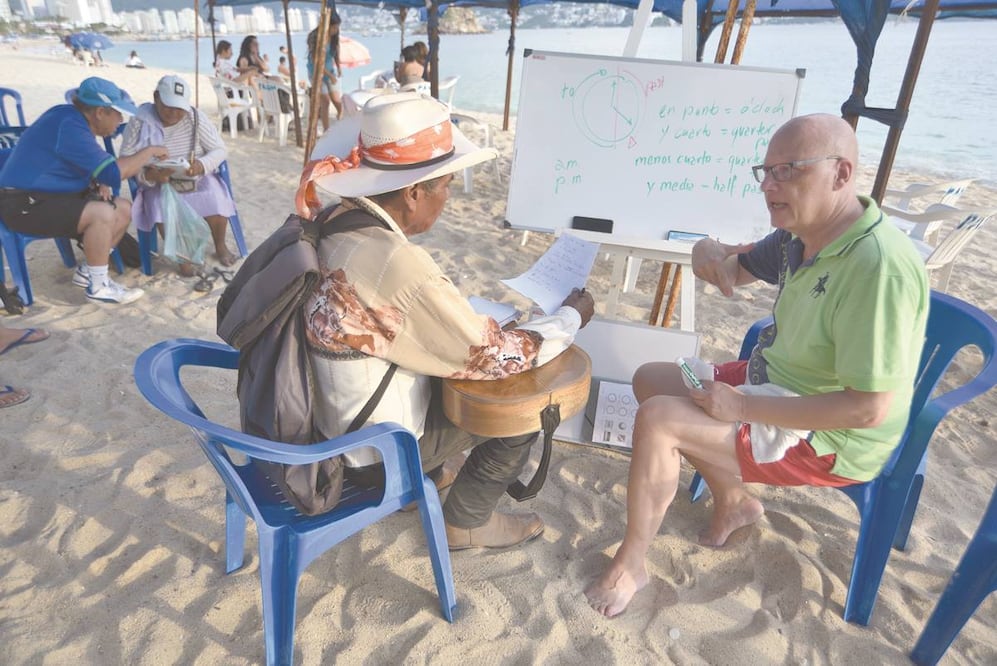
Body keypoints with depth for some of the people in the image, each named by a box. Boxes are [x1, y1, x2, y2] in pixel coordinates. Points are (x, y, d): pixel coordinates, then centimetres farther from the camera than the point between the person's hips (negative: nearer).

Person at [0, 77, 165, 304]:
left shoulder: (76, 120, 7)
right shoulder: (69, 125, -24)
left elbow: (96, 165, 20)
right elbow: (114, 172, -28)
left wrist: (100, 182, -2)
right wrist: (150, 151, -16)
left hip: (53, 196, 10)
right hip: (27, 204, -10)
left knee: (124, 209, 3)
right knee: (103, 214, -29)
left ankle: (87, 272, 10)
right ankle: (98, 286, -14)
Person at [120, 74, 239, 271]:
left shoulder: (195, 117, -7)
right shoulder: (139, 123, -11)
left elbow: (220, 150, -5)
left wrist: (202, 165, -26)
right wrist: (149, 175, -32)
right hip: (159, 184, -1)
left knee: (216, 204, -27)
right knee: (164, 211, -31)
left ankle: (220, 247, 4)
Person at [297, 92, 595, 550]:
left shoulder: (328, 222, -8)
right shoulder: (399, 266, -33)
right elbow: (495, 357, -22)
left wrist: (471, 316, 4)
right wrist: (572, 317, -6)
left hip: (321, 420, 8)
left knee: (448, 369, 22)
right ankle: (466, 523, 21)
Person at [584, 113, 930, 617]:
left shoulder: (879, 268, -29)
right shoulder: (799, 237, -3)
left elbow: (869, 408, -29)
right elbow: (734, 269, 12)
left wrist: (743, 407, -26)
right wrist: (709, 252, -14)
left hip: (830, 437, -9)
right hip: (776, 382, 9)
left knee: (657, 420, -23)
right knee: (650, 380, 8)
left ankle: (630, 565, -2)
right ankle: (735, 500, 19)